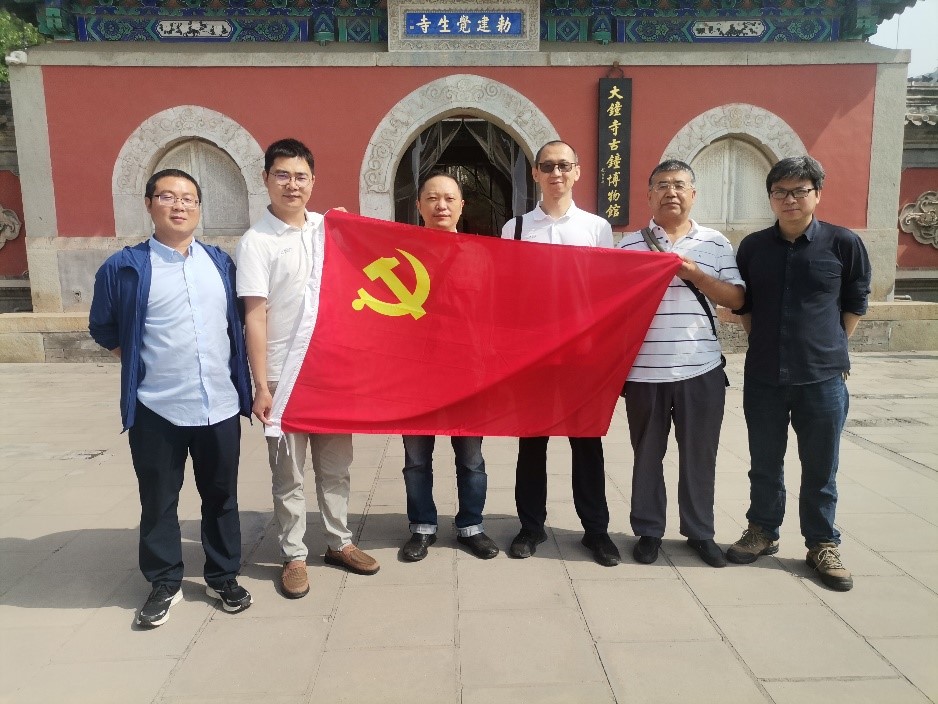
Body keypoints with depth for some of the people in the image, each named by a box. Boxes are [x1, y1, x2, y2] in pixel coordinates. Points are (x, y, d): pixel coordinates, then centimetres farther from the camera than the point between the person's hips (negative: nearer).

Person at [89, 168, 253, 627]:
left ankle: (223, 577, 30)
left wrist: (245, 385, 10)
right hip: (156, 410, -2)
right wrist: (141, 363, 3)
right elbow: (102, 329, 8)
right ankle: (164, 584, 29)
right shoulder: (124, 267, -3)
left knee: (221, 497, 13)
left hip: (220, 406, 3)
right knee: (158, 502, 11)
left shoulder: (221, 262, 8)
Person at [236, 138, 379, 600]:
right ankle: (293, 557, 22)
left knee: (335, 463, 15)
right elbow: (254, 317, -12)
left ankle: (339, 542, 31)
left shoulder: (329, 227, 6)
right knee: (289, 473, 7)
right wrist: (261, 386, -16)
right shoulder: (256, 242, -7)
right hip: (284, 376, -4)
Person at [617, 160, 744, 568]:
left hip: (702, 369, 1)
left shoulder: (716, 244, 7)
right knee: (647, 454, 10)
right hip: (644, 371, -1)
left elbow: (736, 299, 1)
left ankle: (700, 531, 28)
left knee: (699, 455, 11)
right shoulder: (630, 245, 3)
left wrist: (695, 274, -10)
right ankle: (648, 531, 25)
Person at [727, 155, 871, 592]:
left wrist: (829, 347, 6)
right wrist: (766, 342, 8)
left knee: (820, 469, 10)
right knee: (764, 464, 13)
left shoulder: (844, 244, -4)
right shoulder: (753, 247, 2)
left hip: (823, 377, -2)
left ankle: (822, 545, 26)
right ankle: (763, 531, 31)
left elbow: (855, 303, 7)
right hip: (763, 377, 2)